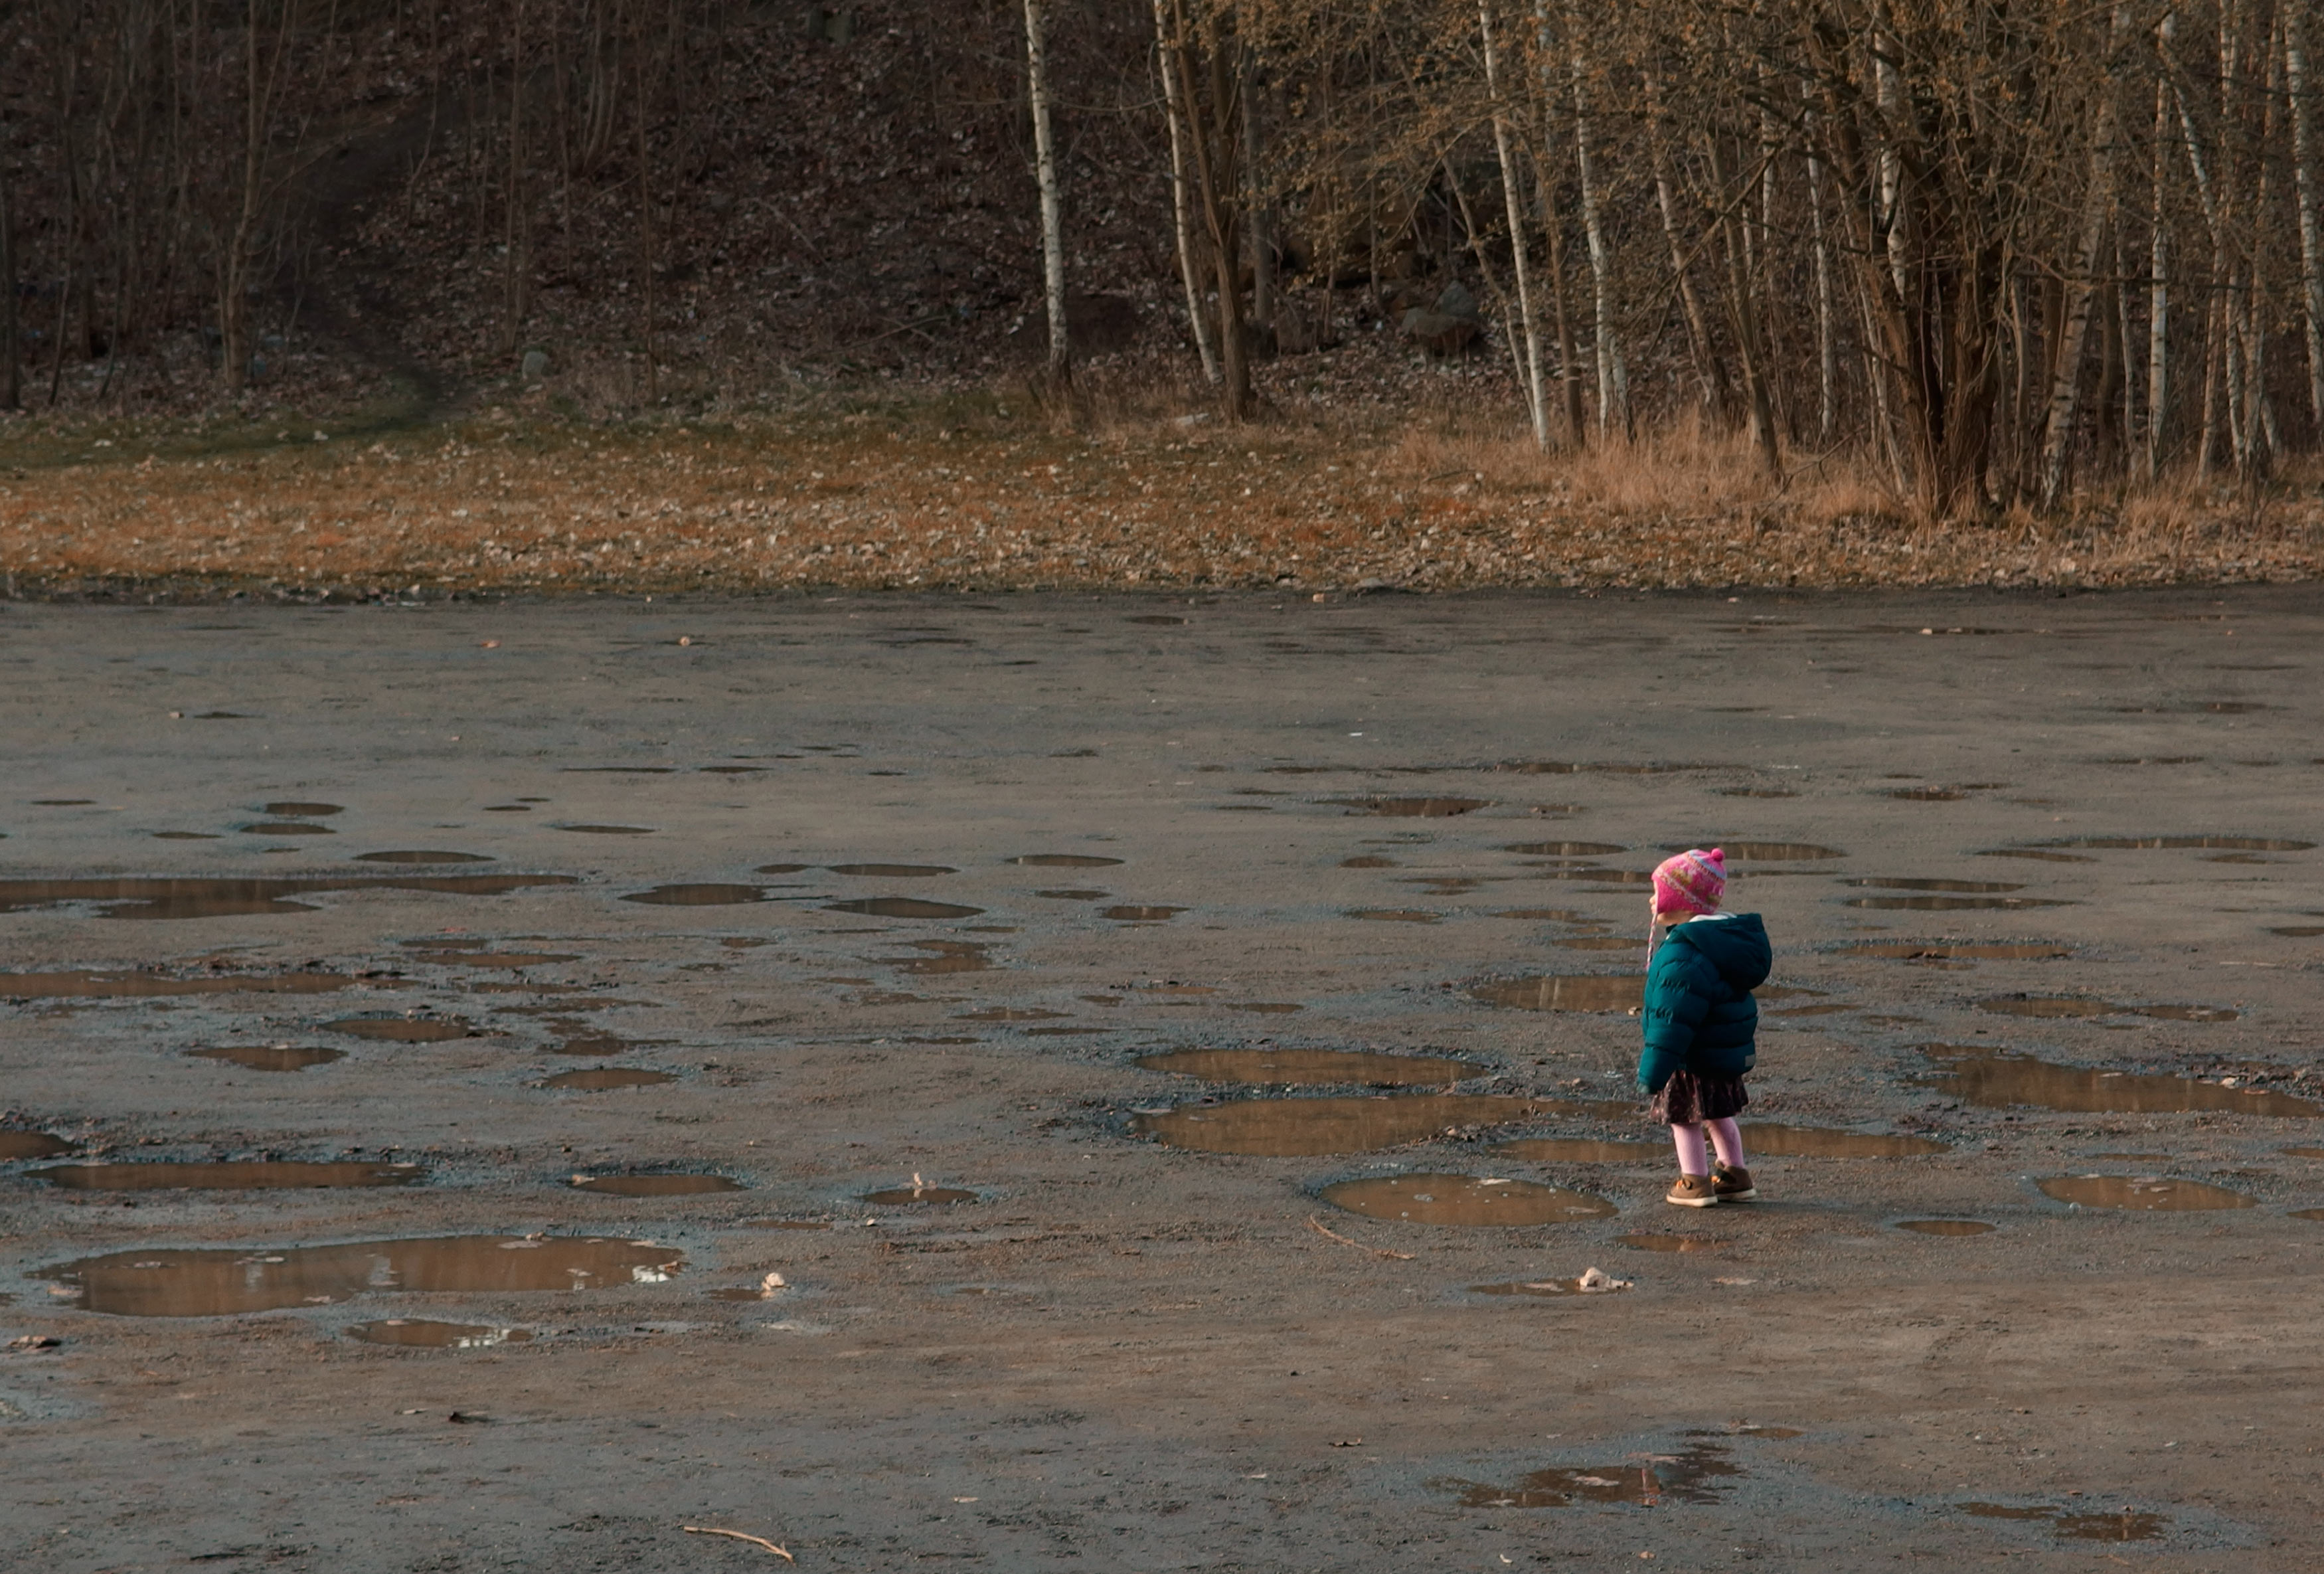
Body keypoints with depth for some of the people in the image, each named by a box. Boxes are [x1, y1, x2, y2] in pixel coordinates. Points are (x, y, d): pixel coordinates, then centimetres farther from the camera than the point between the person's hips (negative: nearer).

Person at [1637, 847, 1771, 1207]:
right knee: (1719, 1114, 22)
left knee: (1685, 1117, 5)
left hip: (1694, 1059, -10)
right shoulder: (1728, 934, 5)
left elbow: (1673, 1020, -28)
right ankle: (1735, 1177, 30)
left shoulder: (1684, 954, -28)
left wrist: (1653, 1072, -23)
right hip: (1728, 1052, 10)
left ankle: (1695, 1183, 11)